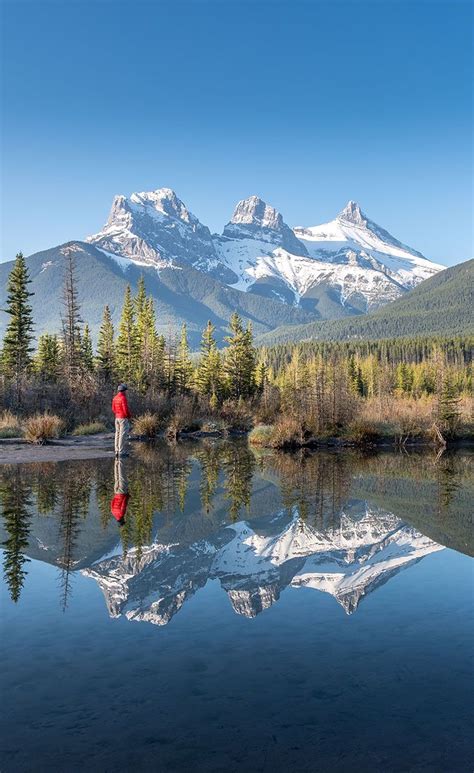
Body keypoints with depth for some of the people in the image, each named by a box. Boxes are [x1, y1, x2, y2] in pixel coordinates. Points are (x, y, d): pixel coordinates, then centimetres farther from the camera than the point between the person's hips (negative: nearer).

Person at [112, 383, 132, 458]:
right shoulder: (123, 398, -18)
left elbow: (113, 408, 14)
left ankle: (117, 451, 15)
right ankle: (121, 452, -7)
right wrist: (129, 416, -5)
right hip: (124, 418, -9)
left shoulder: (115, 398, 8)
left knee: (118, 434, 12)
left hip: (117, 418, 9)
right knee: (123, 435, -6)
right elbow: (126, 409, -20)